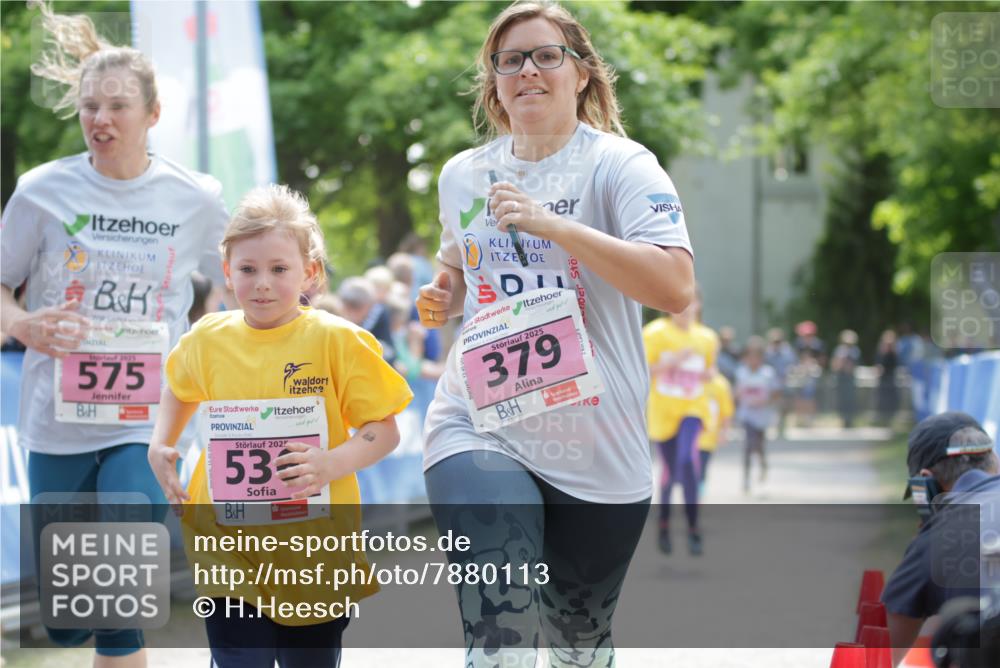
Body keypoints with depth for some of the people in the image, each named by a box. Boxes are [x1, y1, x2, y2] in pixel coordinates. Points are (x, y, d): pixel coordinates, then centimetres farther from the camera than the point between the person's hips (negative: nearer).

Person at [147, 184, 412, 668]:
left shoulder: (337, 340, -8)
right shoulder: (208, 339, 2)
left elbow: (385, 429, -6)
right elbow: (180, 391, 24)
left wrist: (334, 462, -23)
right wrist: (159, 448, 9)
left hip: (315, 543, -1)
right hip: (229, 542, 1)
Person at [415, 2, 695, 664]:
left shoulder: (619, 166, -5)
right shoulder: (462, 175, 10)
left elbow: (675, 287, -20)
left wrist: (551, 223, -24)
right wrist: (442, 297, 7)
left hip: (596, 448, -1)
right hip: (479, 429, 1)